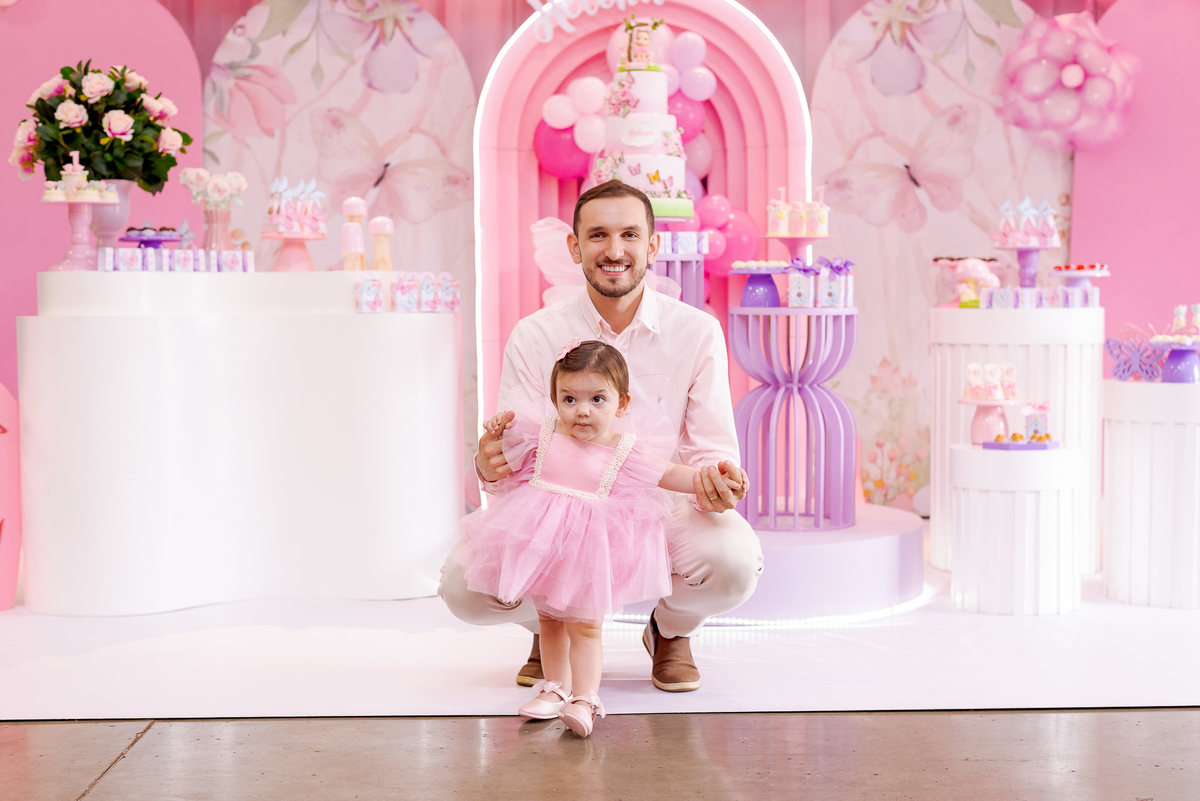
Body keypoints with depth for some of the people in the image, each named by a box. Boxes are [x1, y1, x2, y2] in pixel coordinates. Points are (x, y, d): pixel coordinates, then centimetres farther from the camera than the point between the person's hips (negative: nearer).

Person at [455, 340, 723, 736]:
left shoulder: (624, 452, -4)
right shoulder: (542, 435, 1)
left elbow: (669, 474, -2)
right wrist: (498, 426, -4)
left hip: (588, 547, -3)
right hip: (541, 540, 3)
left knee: (584, 624, -3)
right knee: (549, 621, 14)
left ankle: (584, 698, 2)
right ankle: (556, 688, 26)